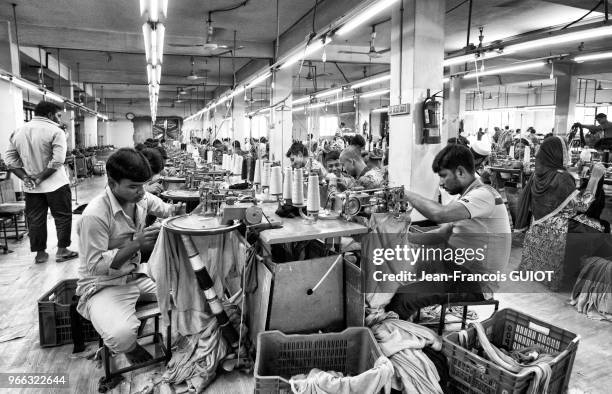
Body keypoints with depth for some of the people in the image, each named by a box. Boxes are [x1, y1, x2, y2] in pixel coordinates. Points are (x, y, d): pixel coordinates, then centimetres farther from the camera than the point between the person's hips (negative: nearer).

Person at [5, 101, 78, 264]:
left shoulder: (17, 132, 9)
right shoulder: (55, 131, -11)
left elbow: (10, 159, 6)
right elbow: (57, 160, -20)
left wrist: (25, 177, -1)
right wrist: (41, 177, -12)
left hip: (31, 187, 6)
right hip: (55, 184, -5)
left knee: (35, 220, 12)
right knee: (62, 217, 7)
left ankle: (40, 253, 20)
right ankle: (62, 251, 10)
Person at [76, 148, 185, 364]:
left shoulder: (141, 197, -5)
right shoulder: (94, 215, -25)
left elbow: (164, 209, 14)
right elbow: (95, 266, -21)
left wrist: (176, 211, -11)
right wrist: (136, 245, -30)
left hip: (137, 276, 7)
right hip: (103, 286, -6)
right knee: (121, 335, -32)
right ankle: (131, 349, 7)